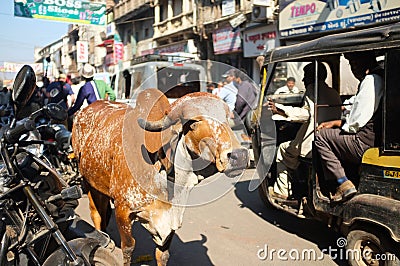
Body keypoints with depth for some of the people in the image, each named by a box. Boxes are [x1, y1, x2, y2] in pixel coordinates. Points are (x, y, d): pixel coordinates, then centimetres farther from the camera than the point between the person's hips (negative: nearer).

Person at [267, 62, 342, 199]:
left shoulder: (312, 89, -8)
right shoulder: (334, 94, 16)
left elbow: (305, 114, -22)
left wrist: (279, 109, -21)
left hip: (312, 146, -9)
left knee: (283, 149, 16)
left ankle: (282, 191, 18)